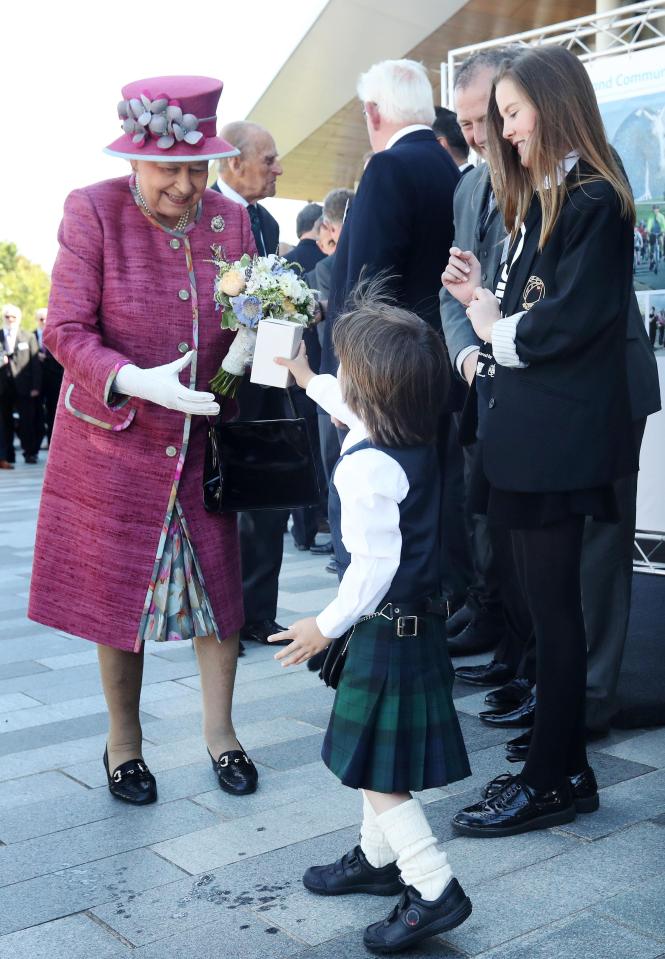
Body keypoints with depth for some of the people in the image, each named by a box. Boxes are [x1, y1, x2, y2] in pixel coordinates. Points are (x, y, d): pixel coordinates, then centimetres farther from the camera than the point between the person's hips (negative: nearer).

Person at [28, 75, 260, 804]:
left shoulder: (229, 218, -1)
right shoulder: (92, 211, -11)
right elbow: (66, 331, -14)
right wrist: (139, 382, -29)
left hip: (202, 442, 3)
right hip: (115, 441, -2)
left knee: (220, 581, 6)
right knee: (119, 593, 9)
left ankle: (218, 730, 27)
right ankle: (123, 740, 30)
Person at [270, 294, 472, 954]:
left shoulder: (367, 466, -26)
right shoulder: (417, 439, 2)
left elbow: (374, 562, -27)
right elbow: (356, 409, 25)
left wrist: (327, 626, -15)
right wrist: (308, 381, 38)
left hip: (386, 628, -10)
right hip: (416, 620, 10)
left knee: (375, 768, -1)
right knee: (375, 755, 22)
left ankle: (434, 890, 4)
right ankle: (378, 858, 36)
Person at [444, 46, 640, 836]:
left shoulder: (592, 200, -10)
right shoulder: (543, 200, 19)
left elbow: (574, 319, -19)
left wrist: (499, 330, -6)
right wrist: (485, 298, 2)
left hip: (558, 435, -9)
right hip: (526, 432, 9)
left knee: (551, 603, -2)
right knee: (545, 600, 13)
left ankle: (550, 780, 10)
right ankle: (563, 766, 23)